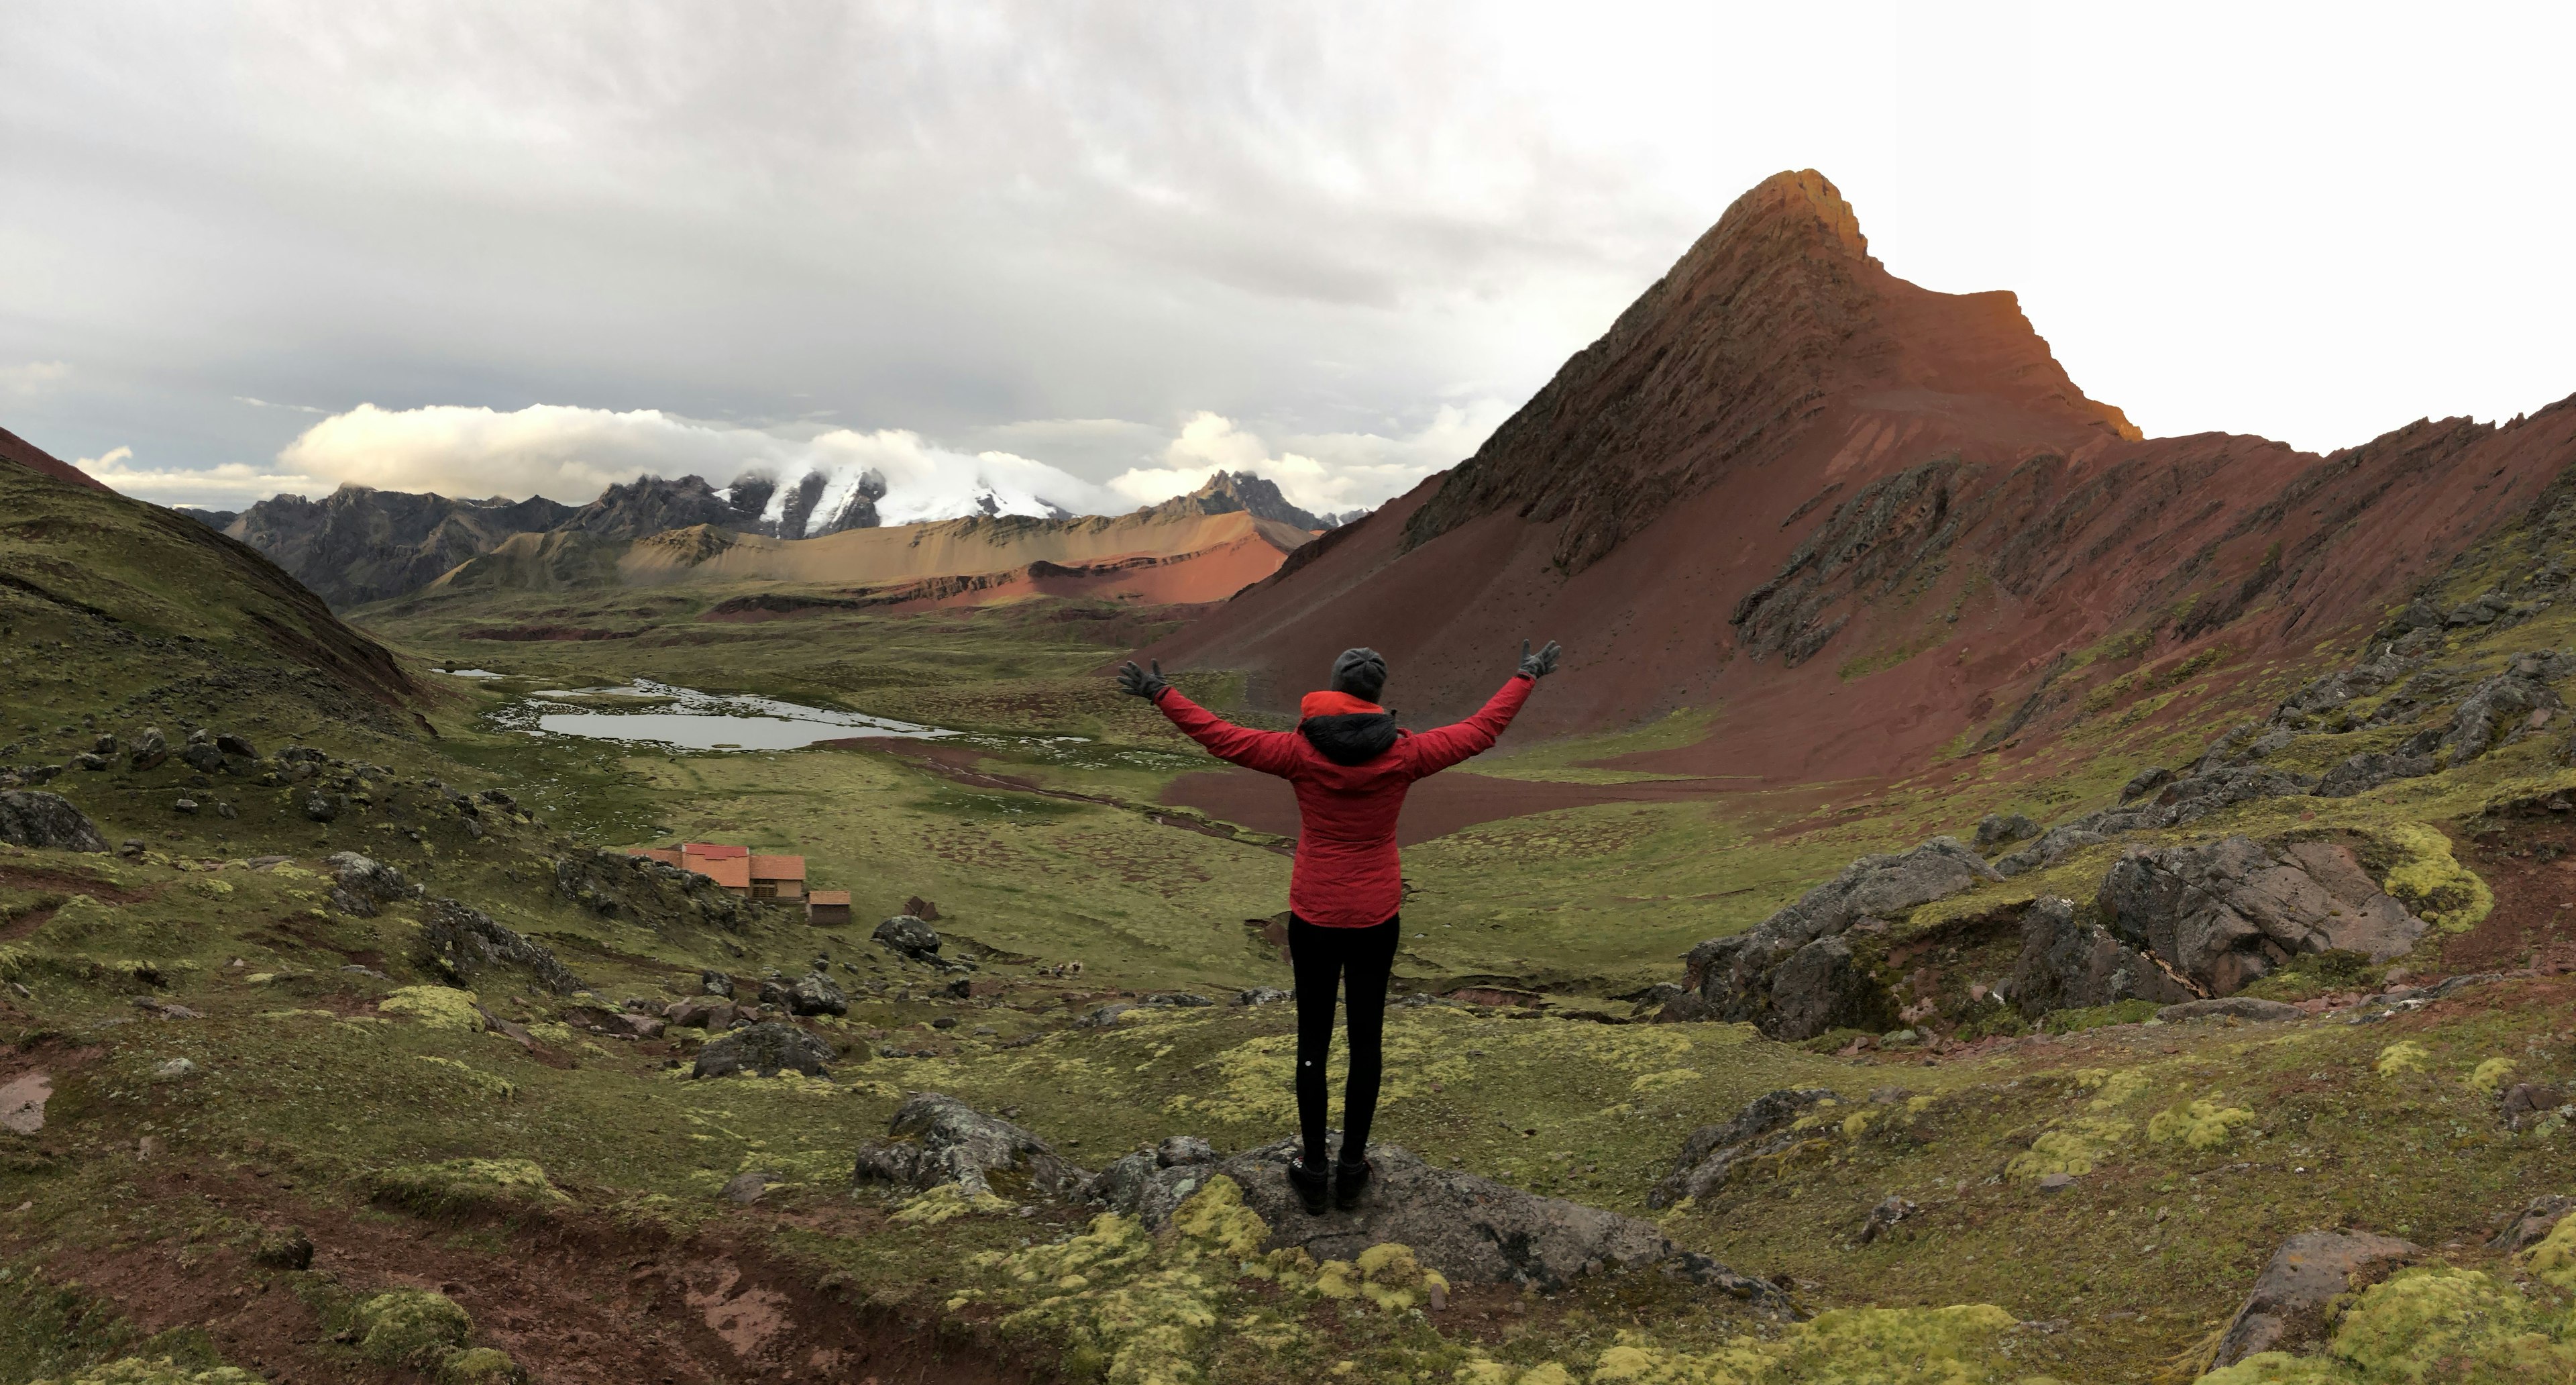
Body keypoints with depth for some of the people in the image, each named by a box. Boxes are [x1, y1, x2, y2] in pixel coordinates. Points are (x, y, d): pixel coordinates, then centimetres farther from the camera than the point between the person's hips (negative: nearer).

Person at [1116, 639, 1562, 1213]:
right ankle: (1352, 1168, 23)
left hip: (1313, 916, -1)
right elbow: (1482, 730, 2)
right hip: (1378, 918, 1)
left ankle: (1313, 1171, 21)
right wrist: (1526, 676, 15)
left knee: (1313, 1041, 11)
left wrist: (1159, 693, 3)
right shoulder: (1404, 753, -9)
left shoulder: (1300, 751, -12)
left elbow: (1218, 735, -8)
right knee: (1366, 1037, 13)